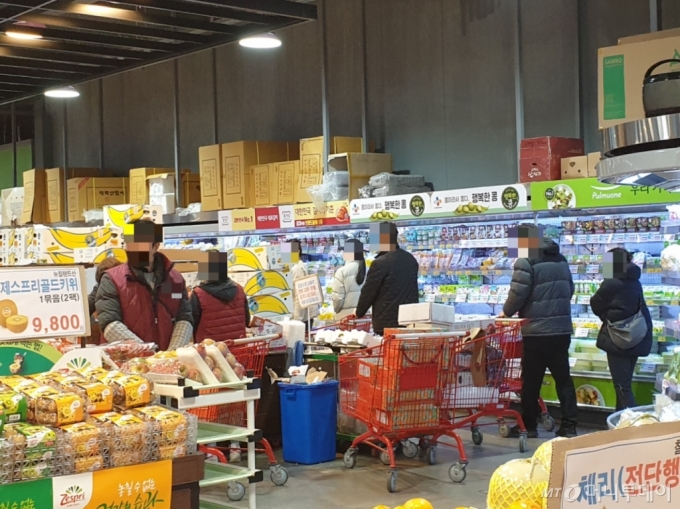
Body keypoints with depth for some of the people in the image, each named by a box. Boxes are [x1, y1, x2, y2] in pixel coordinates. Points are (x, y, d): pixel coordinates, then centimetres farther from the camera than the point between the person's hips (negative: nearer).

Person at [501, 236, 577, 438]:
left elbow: (518, 293, -15)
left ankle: (528, 426, 10)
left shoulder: (527, 263, -12)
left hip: (537, 330, -6)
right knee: (563, 378, 9)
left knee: (531, 380, 3)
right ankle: (569, 425, 8)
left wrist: (507, 312, 2)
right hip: (562, 329, 6)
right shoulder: (561, 262, 12)